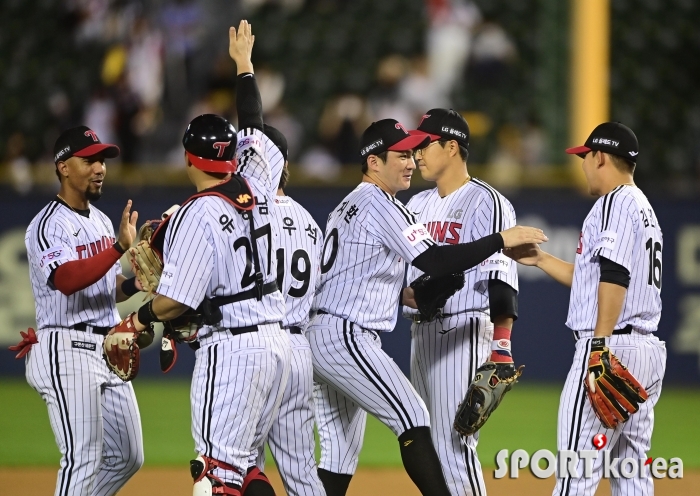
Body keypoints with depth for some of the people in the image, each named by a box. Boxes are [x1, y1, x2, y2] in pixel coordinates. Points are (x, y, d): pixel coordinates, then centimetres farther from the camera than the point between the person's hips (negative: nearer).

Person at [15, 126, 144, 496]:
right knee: (84, 458, -13)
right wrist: (121, 247, -37)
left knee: (127, 457, 10)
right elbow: (67, 279, -29)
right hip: (67, 351, -9)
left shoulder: (101, 221, 17)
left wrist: (133, 284, 2)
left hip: (107, 350, 9)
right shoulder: (49, 225, -12)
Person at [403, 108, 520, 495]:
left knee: (454, 444, -13)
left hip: (463, 332, -9)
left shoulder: (487, 202, -8)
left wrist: (501, 346, -22)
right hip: (421, 332, 9)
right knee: (429, 445, 10)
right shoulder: (417, 205, 17)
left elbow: (502, 281, -15)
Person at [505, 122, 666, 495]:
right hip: (647, 350, 10)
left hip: (612, 346, -10)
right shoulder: (644, 209, 23)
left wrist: (600, 347, -25)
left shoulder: (615, 202, -8)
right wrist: (540, 259, 29)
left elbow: (614, 278, -20)